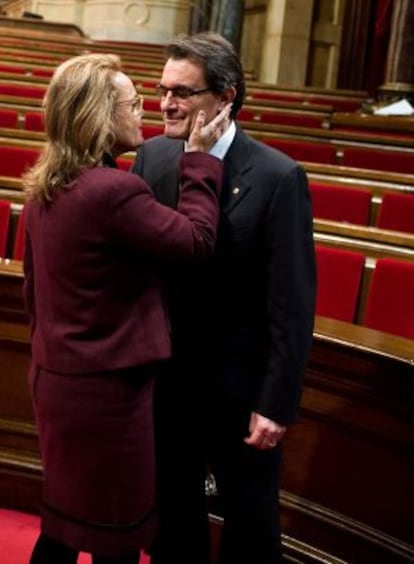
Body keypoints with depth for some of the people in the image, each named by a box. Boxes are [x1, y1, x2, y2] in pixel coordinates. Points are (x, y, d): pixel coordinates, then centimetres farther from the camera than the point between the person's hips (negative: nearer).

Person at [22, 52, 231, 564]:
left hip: (55, 376, 9)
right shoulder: (114, 191, -23)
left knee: (65, 520, 23)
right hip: (104, 388, -9)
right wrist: (199, 159, -6)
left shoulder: (45, 187, 5)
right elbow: (197, 240, -14)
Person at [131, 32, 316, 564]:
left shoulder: (278, 176, -18)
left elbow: (292, 304, -16)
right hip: (165, 376, 4)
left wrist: (276, 404, -15)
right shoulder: (152, 156, -3)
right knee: (172, 511, 24)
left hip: (240, 387, -4)